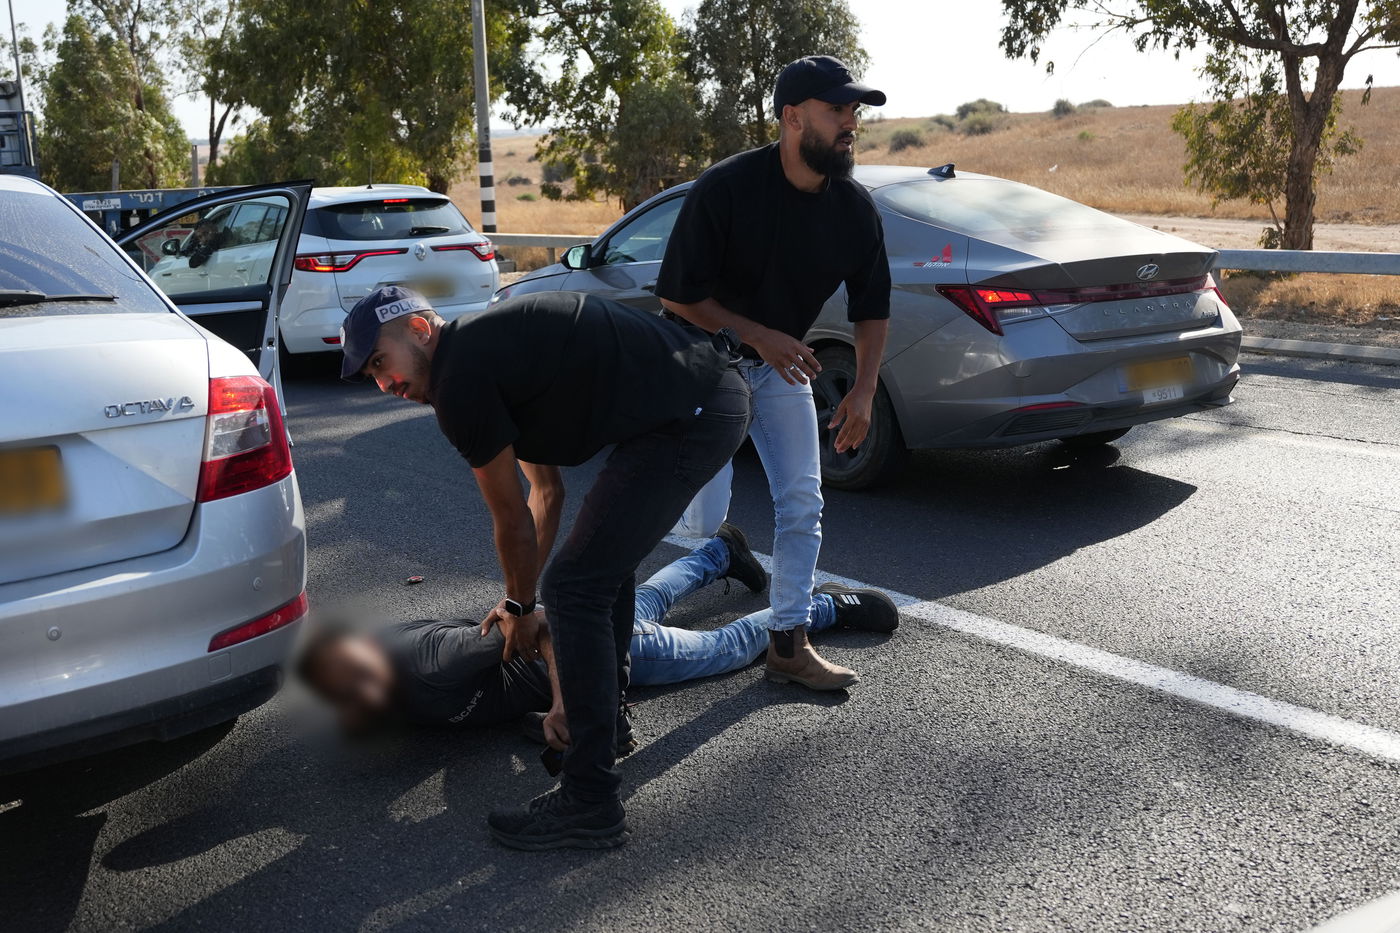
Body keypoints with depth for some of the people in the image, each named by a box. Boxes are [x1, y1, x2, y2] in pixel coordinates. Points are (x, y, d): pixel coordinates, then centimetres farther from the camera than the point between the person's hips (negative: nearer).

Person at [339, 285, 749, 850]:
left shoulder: (459, 378, -7)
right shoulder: (493, 345, 23)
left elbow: (512, 521, 2)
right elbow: (546, 494, 29)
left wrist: (523, 606, 19)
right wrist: (522, 600, 32)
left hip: (691, 417, -11)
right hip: (718, 393, 11)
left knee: (574, 588, -8)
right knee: (607, 555, 27)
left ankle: (591, 804, -2)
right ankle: (608, 714, 40)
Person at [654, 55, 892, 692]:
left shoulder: (855, 209, -10)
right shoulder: (725, 189, -25)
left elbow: (871, 307, 1)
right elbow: (676, 297, -20)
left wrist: (865, 388, -11)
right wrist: (759, 335, -25)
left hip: (782, 361, 5)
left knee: (803, 506, 0)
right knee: (703, 519, -10)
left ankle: (789, 645, 11)